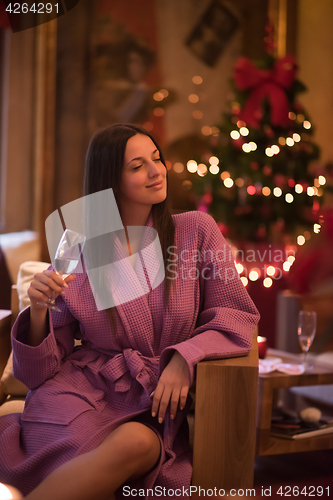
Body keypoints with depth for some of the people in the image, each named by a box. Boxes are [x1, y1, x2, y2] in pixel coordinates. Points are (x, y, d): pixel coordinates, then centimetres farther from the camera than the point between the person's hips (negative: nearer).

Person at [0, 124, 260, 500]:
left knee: (139, 442, -36)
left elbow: (236, 314, 5)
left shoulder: (196, 230, 6)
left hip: (156, 402, 1)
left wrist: (185, 357, -14)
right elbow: (41, 370, 7)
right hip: (84, 389, -1)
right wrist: (38, 312, -14)